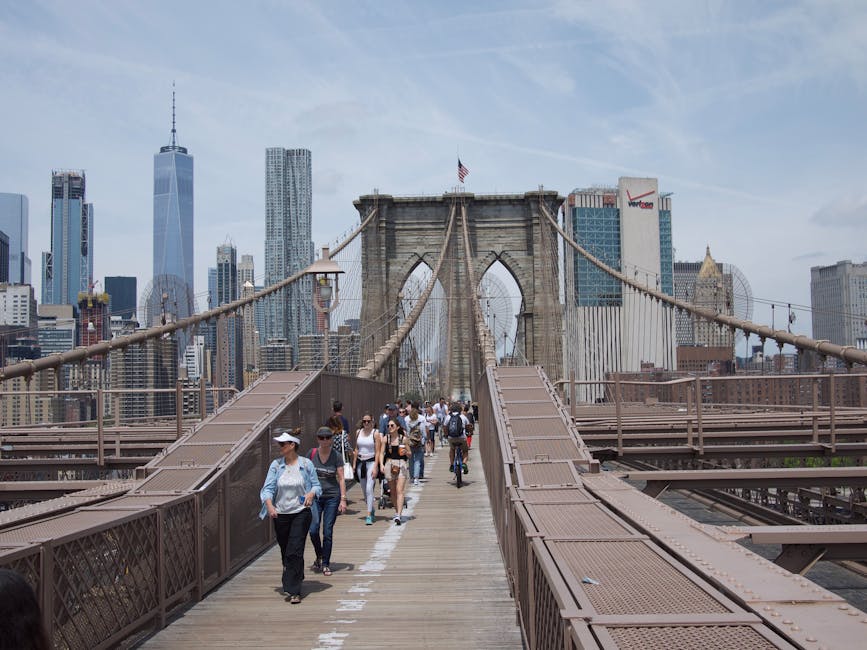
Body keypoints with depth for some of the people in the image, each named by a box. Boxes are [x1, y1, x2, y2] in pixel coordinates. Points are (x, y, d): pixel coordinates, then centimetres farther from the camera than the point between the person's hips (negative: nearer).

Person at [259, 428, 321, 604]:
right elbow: (268, 488, -3)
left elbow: (317, 485, 3)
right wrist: (270, 505, -20)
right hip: (280, 515, 3)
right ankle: (297, 578, 39)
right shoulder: (276, 465, 2)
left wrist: (312, 493, -19)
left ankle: (293, 591, -8)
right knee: (285, 552, 13)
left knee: (295, 552, -11)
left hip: (301, 513, -3)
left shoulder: (306, 464, -3)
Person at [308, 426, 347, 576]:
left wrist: (343, 499, -7)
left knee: (328, 532, 0)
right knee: (313, 530, -9)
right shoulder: (312, 454, 0)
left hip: (332, 497, -1)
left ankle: (325, 564, 14)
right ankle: (319, 556, 18)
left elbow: (341, 479, -1)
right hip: (315, 496, 1)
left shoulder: (336, 456, -3)